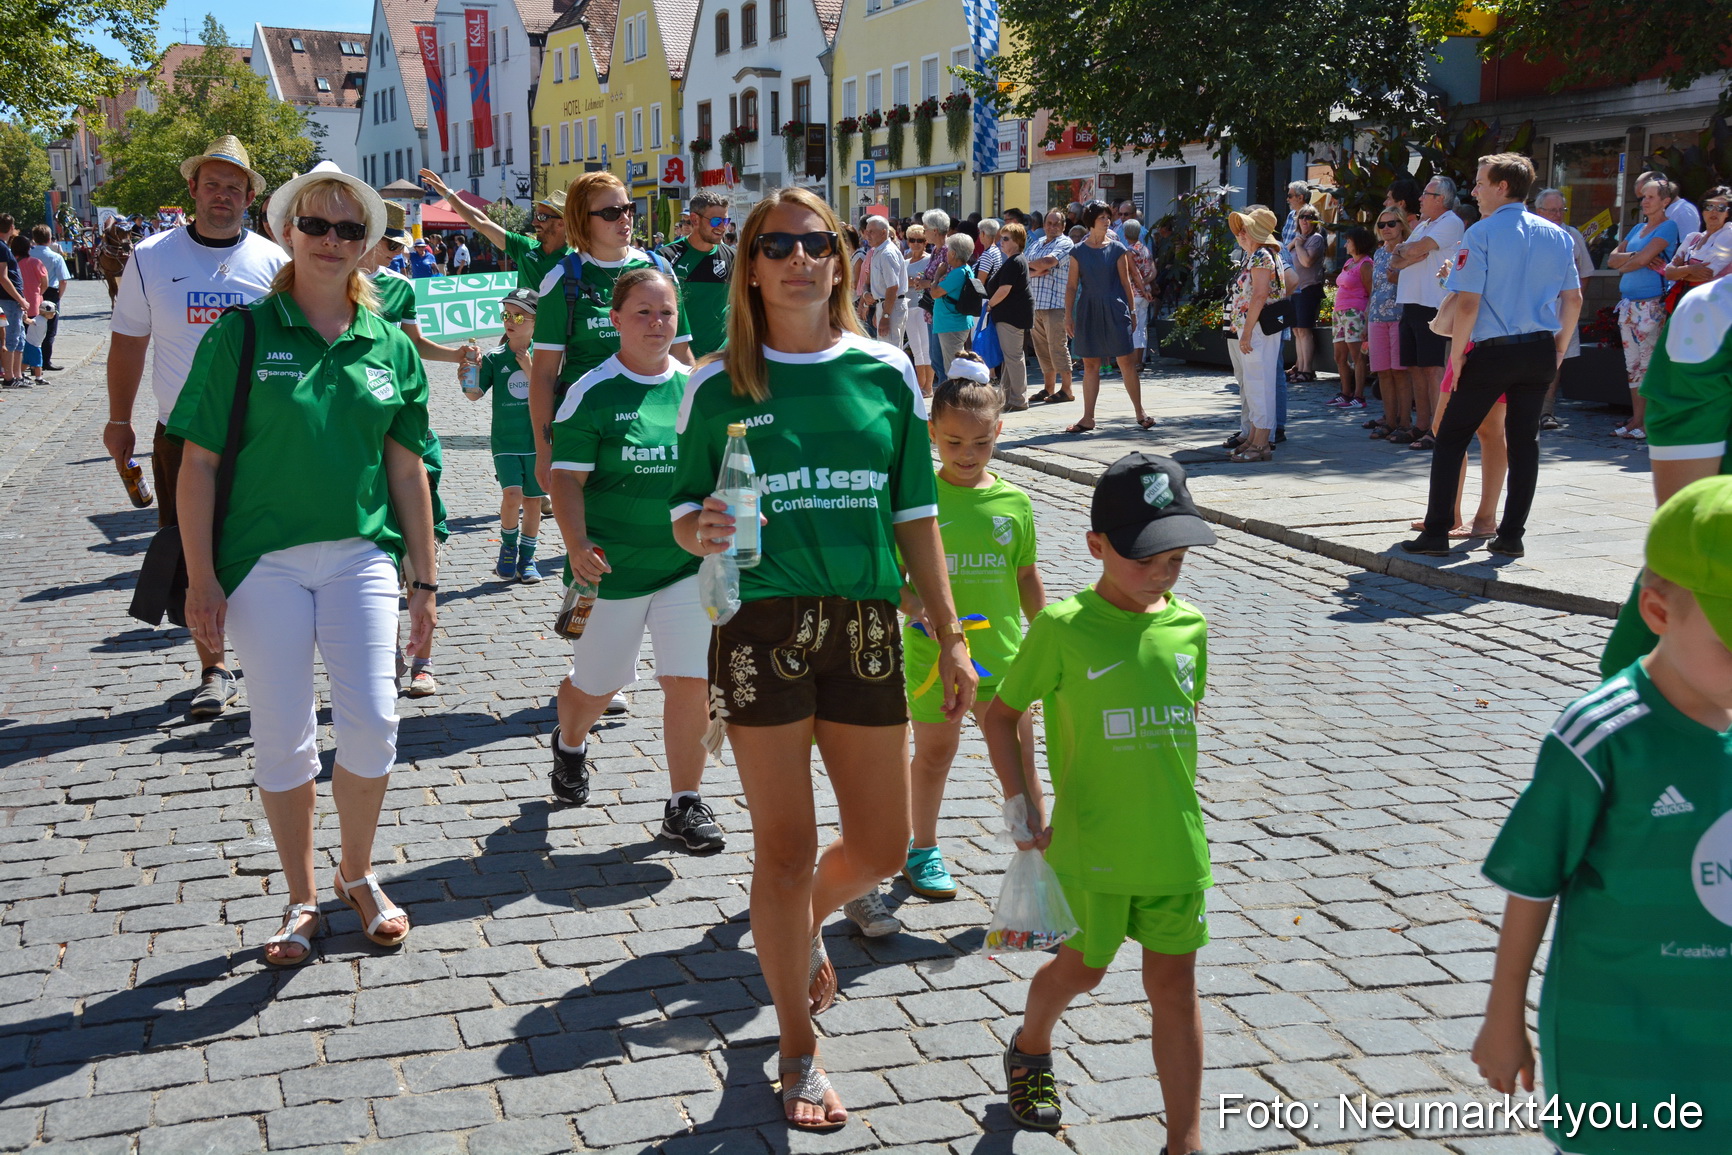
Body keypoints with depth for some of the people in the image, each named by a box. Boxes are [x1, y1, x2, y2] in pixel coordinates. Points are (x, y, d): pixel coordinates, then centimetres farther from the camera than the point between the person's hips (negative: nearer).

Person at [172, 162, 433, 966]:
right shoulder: (242, 335, -4)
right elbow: (199, 462, -4)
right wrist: (201, 578, -8)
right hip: (264, 561, -2)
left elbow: (406, 468, 9)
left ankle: (357, 872, 22)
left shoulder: (390, 347, 5)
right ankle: (302, 899, 22)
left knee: (373, 724, -4)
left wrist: (424, 579, 9)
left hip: (361, 554, 2)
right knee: (283, 739, 4)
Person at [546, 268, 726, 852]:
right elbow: (567, 477, -10)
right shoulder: (593, 392, -7)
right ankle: (569, 744, 47)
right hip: (613, 566, -2)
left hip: (690, 564, 3)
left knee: (691, 682, -5)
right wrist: (577, 546, -22)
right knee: (596, 684, 13)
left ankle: (685, 803, 9)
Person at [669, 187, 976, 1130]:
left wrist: (950, 637, 7)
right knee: (784, 849, 4)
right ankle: (798, 1051, 23)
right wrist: (700, 529, -19)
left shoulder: (886, 373, 5)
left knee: (880, 849, 9)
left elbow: (915, 515, 8)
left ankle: (805, 922, 44)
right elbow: (684, 516, 5)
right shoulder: (718, 386, 0)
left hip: (866, 625, 3)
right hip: (761, 628, -2)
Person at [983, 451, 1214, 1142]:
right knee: (1082, 969, 15)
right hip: (1093, 846, -3)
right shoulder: (1063, 629, -12)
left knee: (1174, 983, 8)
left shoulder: (1189, 627, 1)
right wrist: (1023, 804, -6)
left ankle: (1186, 1140, 17)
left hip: (1176, 844, 3)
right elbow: (1001, 714, -3)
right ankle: (1030, 1047, 47)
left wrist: (1171, 800, 13)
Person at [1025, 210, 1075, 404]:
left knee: (1058, 346, -8)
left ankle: (1066, 390, -4)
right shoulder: (1036, 244, 19)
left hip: (1055, 303, -7)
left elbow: (1048, 261, -18)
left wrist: (1029, 264, 0)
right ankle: (1048, 388, 15)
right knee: (1042, 349, 8)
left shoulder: (1065, 244, -2)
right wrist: (1035, 272, -10)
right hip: (1034, 304, 7)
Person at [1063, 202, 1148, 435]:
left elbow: (1126, 282, 6)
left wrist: (1132, 311, 4)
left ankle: (1140, 413, 7)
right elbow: (1072, 286, 6)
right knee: (1090, 365, 5)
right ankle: (1088, 418, 10)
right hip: (1089, 312, 1)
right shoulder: (1078, 251, 4)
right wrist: (1068, 316, 2)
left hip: (1115, 310, -1)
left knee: (1126, 361, -2)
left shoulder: (1117, 249, 4)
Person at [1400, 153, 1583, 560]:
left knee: (1451, 438, 3)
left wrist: (1456, 353, -7)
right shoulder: (1557, 235, 8)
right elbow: (1574, 299, 11)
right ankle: (1511, 536, 12)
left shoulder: (1481, 233, -9)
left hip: (1492, 351, -5)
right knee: (1524, 441, 10)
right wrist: (1560, 345, 21)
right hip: (1540, 352, 5)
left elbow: (1467, 303, -15)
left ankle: (1436, 533, 2)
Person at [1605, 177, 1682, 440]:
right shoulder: (1637, 228, 18)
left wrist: (1624, 265, 4)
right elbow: (1612, 260, 9)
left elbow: (1643, 259, -15)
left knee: (1649, 364, -7)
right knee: (1632, 364, 7)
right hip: (1628, 301, 8)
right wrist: (1636, 257, -9)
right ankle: (1635, 420, 10)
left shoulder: (1668, 227, -4)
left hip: (1652, 302, -7)